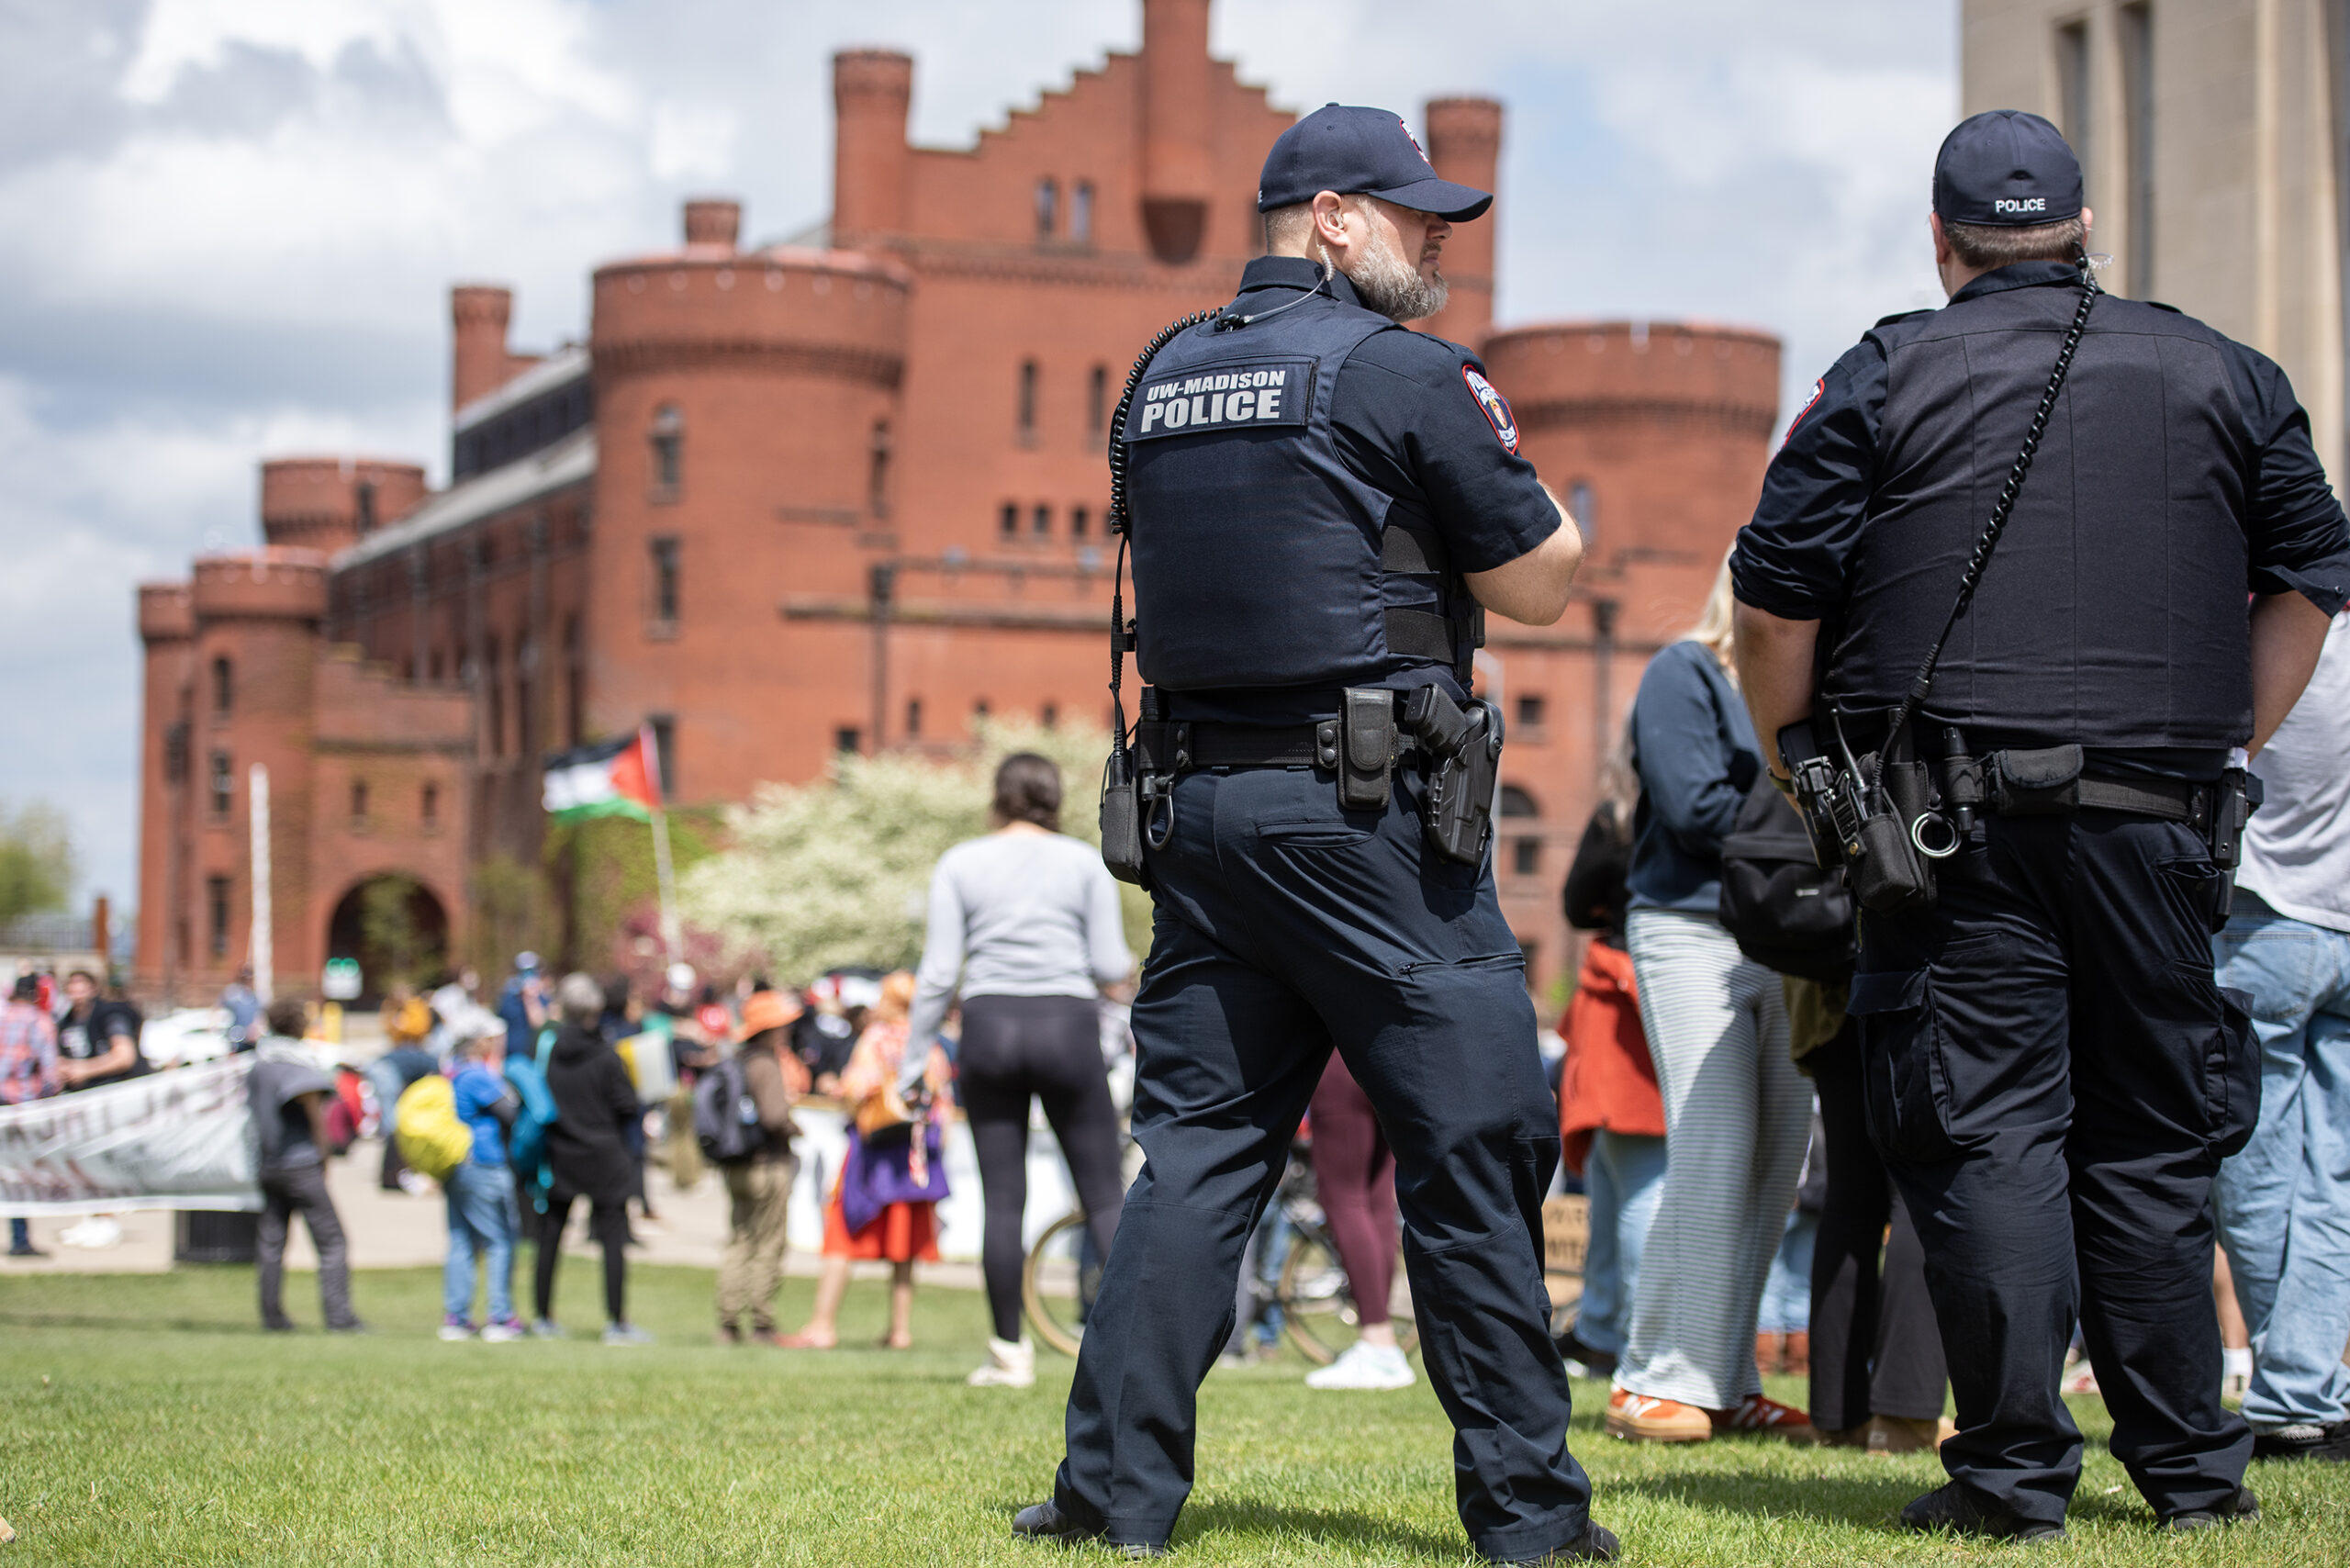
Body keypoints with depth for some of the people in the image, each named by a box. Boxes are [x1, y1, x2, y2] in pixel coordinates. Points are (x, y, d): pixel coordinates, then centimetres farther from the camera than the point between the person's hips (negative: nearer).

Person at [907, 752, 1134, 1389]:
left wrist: (915, 1057, 6)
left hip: (989, 1026, 1)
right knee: (1105, 1194, 3)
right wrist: (1126, 964, 24)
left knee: (1003, 1199, 4)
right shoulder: (1085, 862, 4)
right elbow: (1110, 965, 1)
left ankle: (1009, 1351, 5)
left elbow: (938, 971, 0)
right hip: (1069, 1026, -1)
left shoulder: (959, 864, 5)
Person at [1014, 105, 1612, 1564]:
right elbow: (1540, 582, -4)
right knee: (1474, 1145, 0)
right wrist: (1537, 499, 16)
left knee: (1198, 1141, 10)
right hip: (1366, 810, -6)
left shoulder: (1161, 381, 14)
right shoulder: (1403, 374, -7)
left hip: (1197, 803, 7)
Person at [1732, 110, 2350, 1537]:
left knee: (1986, 1135, -2)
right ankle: (2192, 1470, 14)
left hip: (1954, 822, -3)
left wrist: (1799, 772, 13)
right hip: (2157, 823, 3)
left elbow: (1775, 603, 1)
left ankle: (2017, 1473, -4)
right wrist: (2224, 753, 20)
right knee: (2150, 1138, 11)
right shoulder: (2221, 375, 13)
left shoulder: (1887, 377, 3)